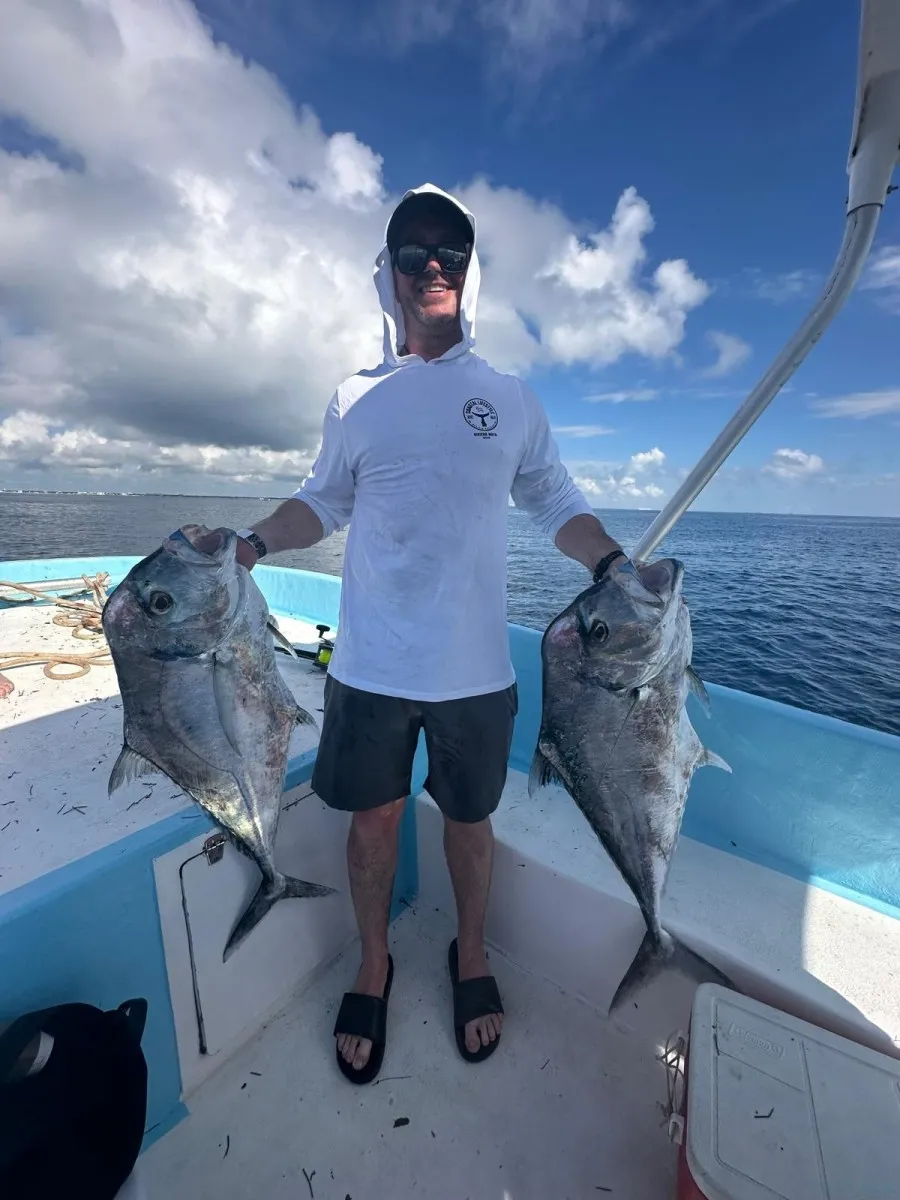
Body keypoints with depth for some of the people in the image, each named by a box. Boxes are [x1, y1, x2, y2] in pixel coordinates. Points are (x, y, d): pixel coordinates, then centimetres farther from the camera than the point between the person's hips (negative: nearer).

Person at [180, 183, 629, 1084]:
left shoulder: (510, 399, 8)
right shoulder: (356, 399, 9)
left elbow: (554, 502, 8)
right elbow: (323, 501, 12)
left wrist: (614, 565, -7)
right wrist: (249, 545, -3)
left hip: (475, 667, 0)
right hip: (370, 665, 1)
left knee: (468, 818, 16)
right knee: (373, 817, 15)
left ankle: (471, 959, 47)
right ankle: (373, 969, 44)